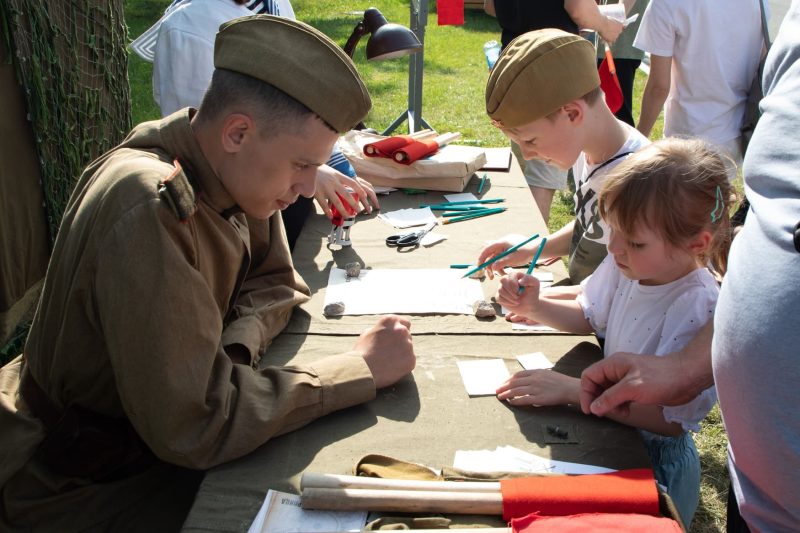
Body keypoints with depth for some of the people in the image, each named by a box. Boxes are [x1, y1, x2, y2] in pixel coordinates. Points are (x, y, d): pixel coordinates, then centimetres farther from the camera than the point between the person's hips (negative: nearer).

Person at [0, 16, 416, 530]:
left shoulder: (223, 164, -10)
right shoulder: (149, 212, -35)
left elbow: (274, 280, 3)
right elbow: (190, 429, -34)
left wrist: (236, 350, -19)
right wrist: (362, 368, -26)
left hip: (149, 428, 7)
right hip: (82, 485, -7)